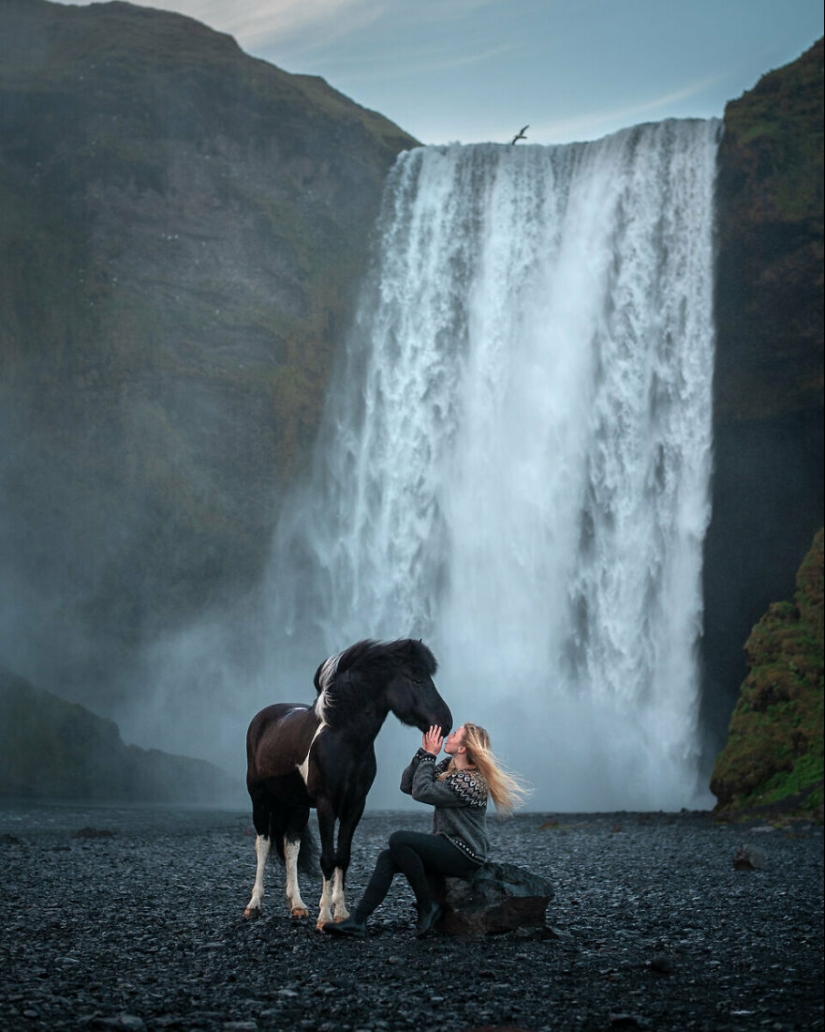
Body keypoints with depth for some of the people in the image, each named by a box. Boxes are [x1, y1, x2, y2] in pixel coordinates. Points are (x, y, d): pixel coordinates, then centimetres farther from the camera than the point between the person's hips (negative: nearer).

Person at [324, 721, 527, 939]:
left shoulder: (469, 782, -20)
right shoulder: (448, 767, 9)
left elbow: (421, 791, -22)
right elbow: (407, 785, 6)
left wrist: (429, 756, -12)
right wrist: (423, 752, -2)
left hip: (465, 856, -10)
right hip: (448, 848, 10)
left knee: (398, 840, -23)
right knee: (387, 858, -3)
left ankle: (427, 907, -12)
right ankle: (356, 922, -9)